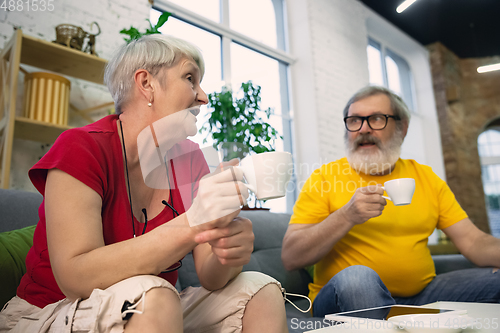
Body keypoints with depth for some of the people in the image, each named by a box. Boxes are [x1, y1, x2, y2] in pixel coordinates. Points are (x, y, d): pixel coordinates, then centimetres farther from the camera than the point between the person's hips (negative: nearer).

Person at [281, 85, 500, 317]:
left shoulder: (425, 177, 10)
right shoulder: (324, 178, -4)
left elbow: (472, 241, 6)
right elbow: (290, 258, -11)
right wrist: (346, 216, -23)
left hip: (420, 293, 4)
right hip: (345, 298, -3)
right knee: (356, 277, -36)